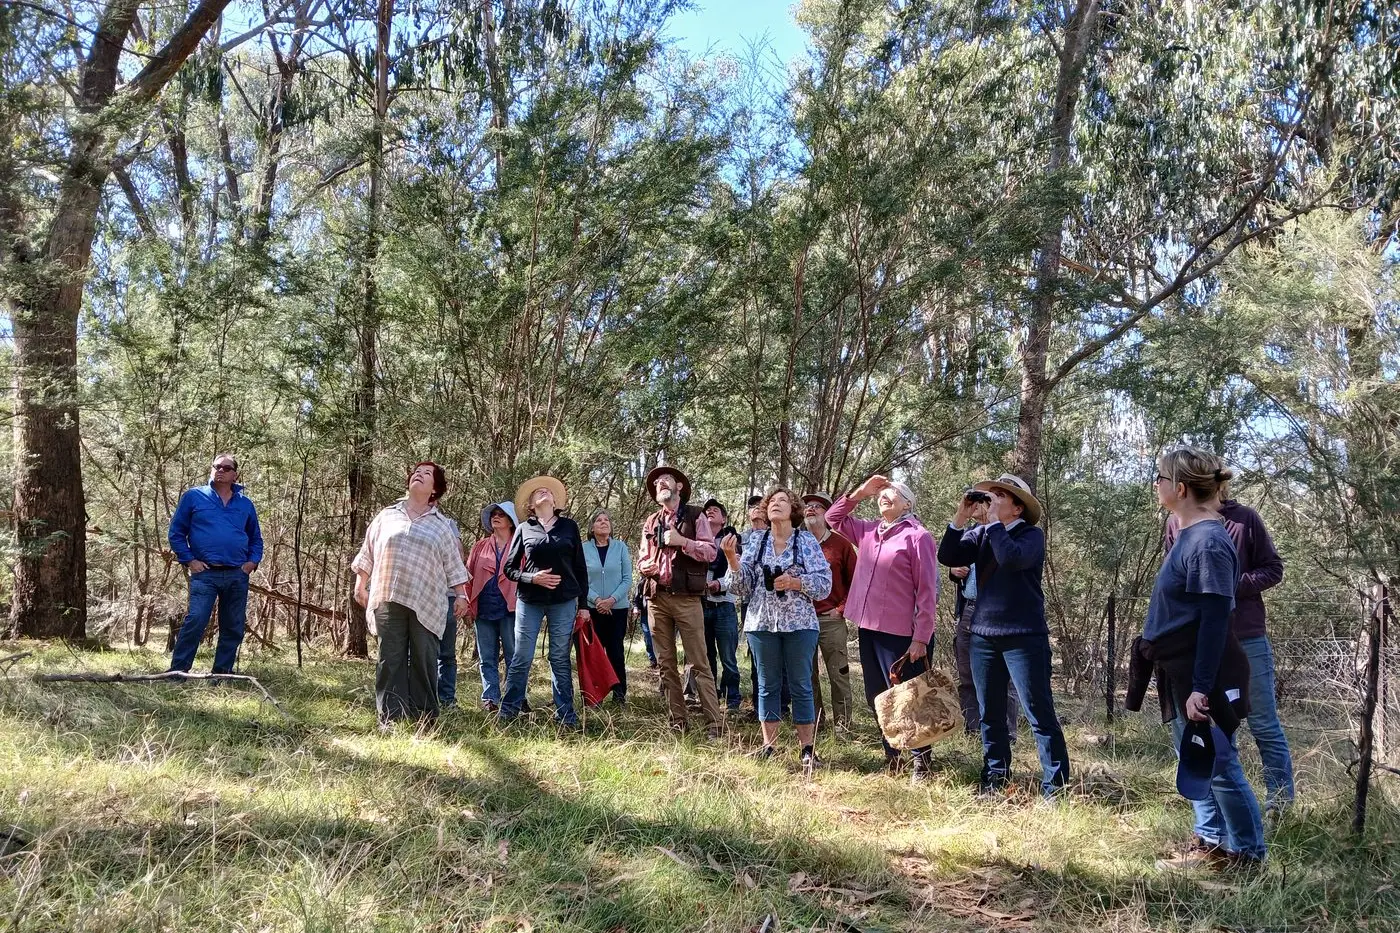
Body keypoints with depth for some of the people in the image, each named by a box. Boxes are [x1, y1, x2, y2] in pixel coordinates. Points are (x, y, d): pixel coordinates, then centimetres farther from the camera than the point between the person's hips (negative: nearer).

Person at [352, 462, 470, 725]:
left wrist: (461, 596, 5)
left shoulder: (441, 525, 11)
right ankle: (390, 719, 4)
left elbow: (453, 565, 10)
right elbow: (367, 553, 17)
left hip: (425, 603, 0)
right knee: (390, 659, 0)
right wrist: (360, 585, 13)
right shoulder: (386, 516, 13)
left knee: (424, 660, -1)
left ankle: (424, 719, 6)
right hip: (388, 599, 1)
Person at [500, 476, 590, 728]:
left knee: (561, 659, 4)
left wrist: (583, 604, 6)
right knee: (521, 658, 1)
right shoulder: (524, 529, 6)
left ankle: (565, 715, 10)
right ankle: (508, 711, 12)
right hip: (529, 601, 0)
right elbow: (510, 568, 6)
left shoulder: (569, 526, 7)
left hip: (564, 602, 0)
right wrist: (532, 578, -13)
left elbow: (580, 567, 9)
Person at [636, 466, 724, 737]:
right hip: (657, 597, 5)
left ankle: (714, 723, -6)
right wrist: (645, 567, -3)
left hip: (687, 598, -5)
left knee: (699, 663, -7)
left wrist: (681, 541, -16)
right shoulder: (651, 522, 16)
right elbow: (642, 558, 20)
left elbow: (710, 552, -4)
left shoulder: (694, 516, 3)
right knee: (666, 663, 7)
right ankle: (676, 721, 15)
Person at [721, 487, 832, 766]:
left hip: (799, 623, -2)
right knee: (767, 685, 8)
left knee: (801, 685, 3)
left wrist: (795, 582, -16)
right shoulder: (757, 544, 7)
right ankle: (769, 746, 15)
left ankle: (807, 749, 9)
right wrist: (732, 559, -11)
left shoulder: (807, 541, 1)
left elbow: (825, 583, -3)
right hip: (762, 623, 2)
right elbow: (743, 587, 3)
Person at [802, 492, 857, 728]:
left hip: (831, 619, -3)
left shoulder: (841, 543, 0)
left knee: (838, 673, -1)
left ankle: (842, 723, 7)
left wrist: (842, 608, -5)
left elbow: (855, 580, 1)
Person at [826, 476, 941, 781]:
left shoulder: (917, 536, -9)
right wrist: (860, 492, 10)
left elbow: (927, 591, -11)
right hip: (868, 628, 7)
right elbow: (833, 517, 23)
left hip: (900, 633, -7)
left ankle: (921, 762, 13)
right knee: (876, 698, 14)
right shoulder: (867, 532, 11)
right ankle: (891, 756, 28)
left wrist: (921, 638, -16)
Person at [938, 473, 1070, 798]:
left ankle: (1055, 785, 3)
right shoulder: (981, 534, 8)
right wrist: (960, 518, -9)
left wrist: (995, 522, -16)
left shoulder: (1032, 534, -6)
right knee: (990, 713, 13)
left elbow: (1012, 559, -26)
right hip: (983, 635, 6)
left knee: (1039, 713, -4)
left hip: (1024, 637, -5)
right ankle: (994, 780, 23)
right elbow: (947, 557, -2)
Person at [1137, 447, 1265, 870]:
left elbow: (1214, 621, -22)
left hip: (1205, 677, -9)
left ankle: (1248, 853, 17)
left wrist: (1202, 688, -22)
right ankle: (1213, 844, 28)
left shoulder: (1208, 542, -21)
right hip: (1184, 674, 9)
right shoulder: (1187, 534, 7)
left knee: (1220, 765, 2)